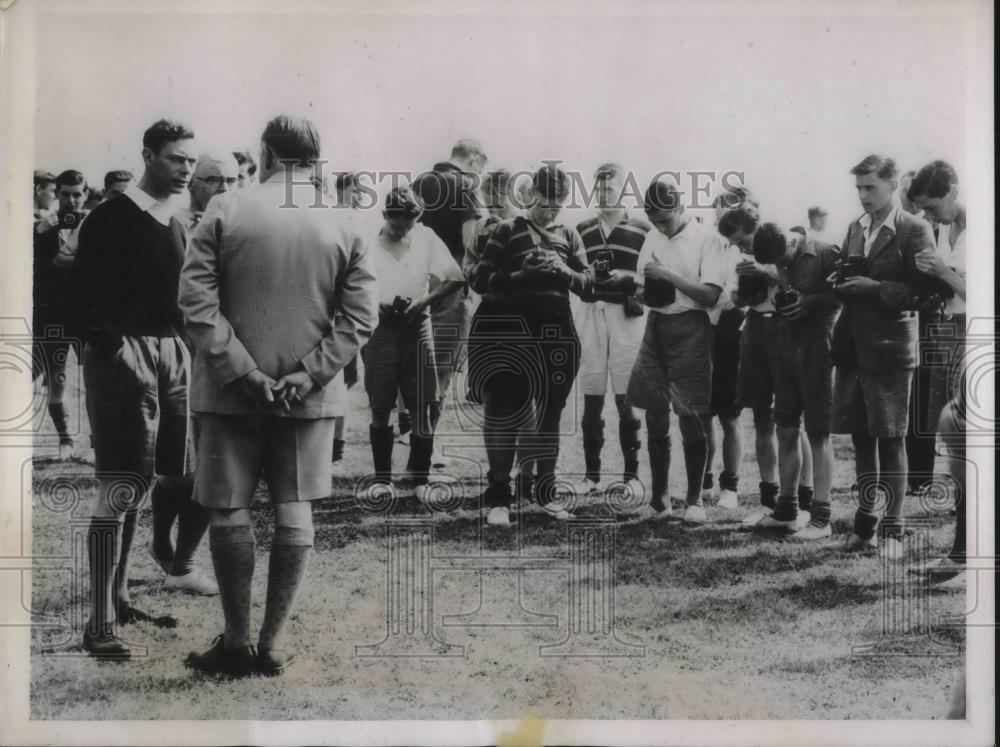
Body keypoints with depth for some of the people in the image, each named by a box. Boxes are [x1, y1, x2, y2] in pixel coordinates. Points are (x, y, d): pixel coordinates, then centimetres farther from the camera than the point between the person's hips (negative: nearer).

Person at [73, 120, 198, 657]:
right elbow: (84, 293, -11)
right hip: (124, 356, -7)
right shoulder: (111, 218, -6)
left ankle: (117, 596, 23)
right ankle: (100, 623, -5)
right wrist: (113, 346, -18)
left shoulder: (174, 225, 15)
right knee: (119, 490, -9)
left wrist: (183, 347, 6)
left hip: (170, 355, 7)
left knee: (138, 484, 12)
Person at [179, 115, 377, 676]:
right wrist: (308, 375, -9)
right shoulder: (344, 226, 0)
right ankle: (274, 644, 14)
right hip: (309, 396, 2)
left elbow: (197, 303, -11)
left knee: (231, 512, 7)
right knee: (295, 512, 9)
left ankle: (237, 643, 14)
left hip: (232, 392, -1)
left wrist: (245, 374, -12)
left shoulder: (226, 211, -4)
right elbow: (360, 319, -6)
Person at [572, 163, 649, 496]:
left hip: (626, 315, -3)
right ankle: (592, 474, 10)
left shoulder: (641, 231, 4)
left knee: (626, 399, -1)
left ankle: (632, 473, 9)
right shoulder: (582, 230, 13)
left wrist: (639, 296, -12)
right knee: (591, 398, 4)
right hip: (590, 312, 3)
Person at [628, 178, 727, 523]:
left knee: (691, 417, -2)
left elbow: (711, 295, -13)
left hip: (689, 328, -5)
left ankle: (695, 498, 11)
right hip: (656, 325, 5)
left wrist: (669, 276, -17)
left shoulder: (707, 238, -7)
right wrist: (646, 292, -3)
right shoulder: (652, 238, 11)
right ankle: (658, 498, 17)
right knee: (655, 417, 7)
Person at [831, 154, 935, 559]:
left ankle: (892, 527, 9)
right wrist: (839, 284, -1)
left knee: (890, 440, 1)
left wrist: (875, 288, -19)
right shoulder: (855, 229, 14)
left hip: (889, 349, -6)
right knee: (861, 438, 11)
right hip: (852, 347, 6)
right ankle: (865, 521, 21)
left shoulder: (915, 231, -6)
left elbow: (923, 291, -10)